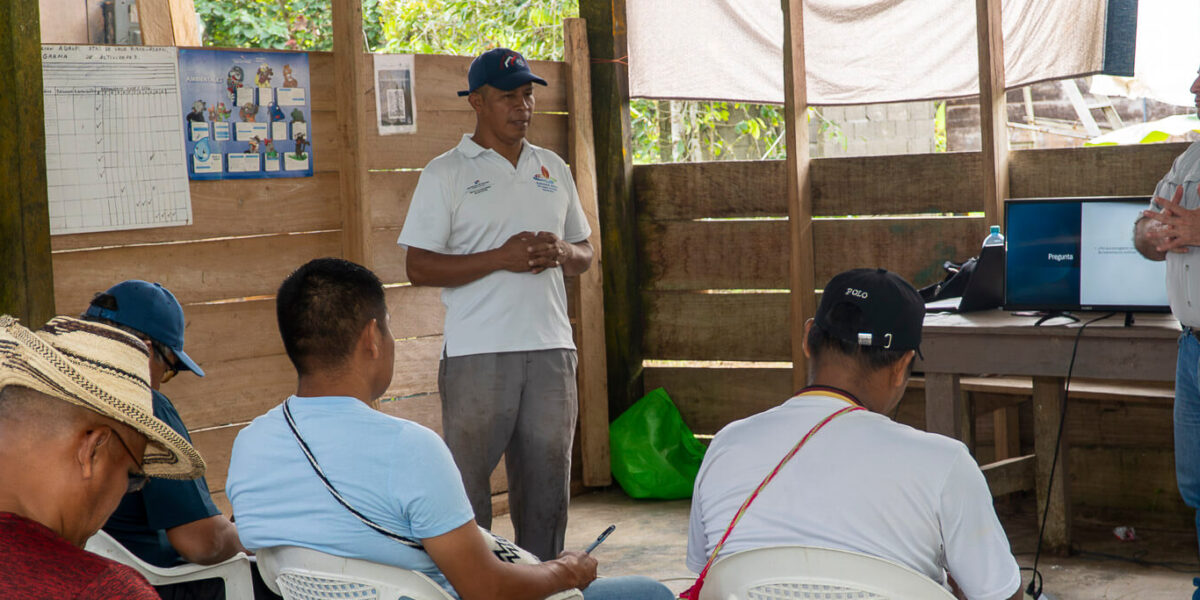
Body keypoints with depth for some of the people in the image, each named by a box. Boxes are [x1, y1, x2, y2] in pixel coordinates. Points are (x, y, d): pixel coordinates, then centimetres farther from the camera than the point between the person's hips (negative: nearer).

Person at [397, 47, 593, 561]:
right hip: (478, 353, -4)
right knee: (466, 484, -4)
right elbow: (419, 268, -5)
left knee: (547, 478, 8)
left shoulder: (553, 169, 16)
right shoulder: (445, 173, 0)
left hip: (550, 348, 5)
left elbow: (585, 253, 21)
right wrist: (500, 258, -15)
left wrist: (561, 253, -3)